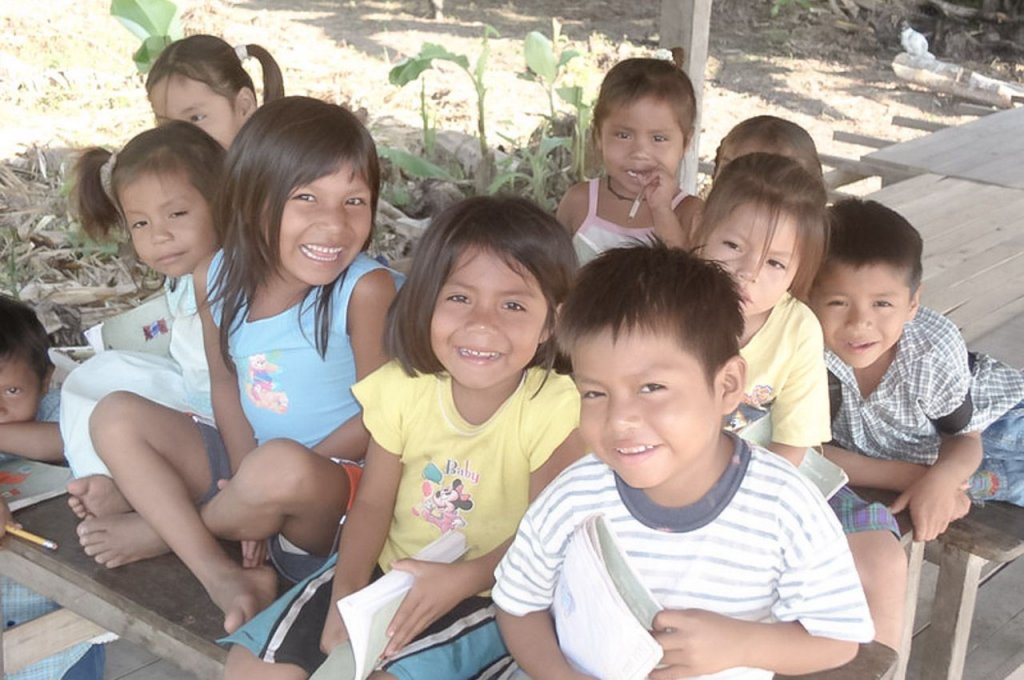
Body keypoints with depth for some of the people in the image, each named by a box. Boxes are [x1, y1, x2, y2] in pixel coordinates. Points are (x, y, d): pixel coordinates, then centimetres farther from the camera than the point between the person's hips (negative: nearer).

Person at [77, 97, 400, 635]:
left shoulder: (366, 289, -24)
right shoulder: (217, 279, -7)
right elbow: (225, 380, 4)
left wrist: (265, 476, -17)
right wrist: (244, 474, -12)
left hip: (338, 480, -6)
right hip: (251, 454, 6)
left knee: (283, 465, -38)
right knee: (116, 417, -2)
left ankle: (164, 529, -3)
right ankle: (222, 576, -15)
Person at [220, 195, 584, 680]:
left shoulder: (554, 410, -22)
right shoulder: (402, 388, -11)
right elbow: (373, 502, -4)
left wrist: (462, 579, -28)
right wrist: (346, 593, -17)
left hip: (489, 592, -4)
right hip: (389, 569, 4)